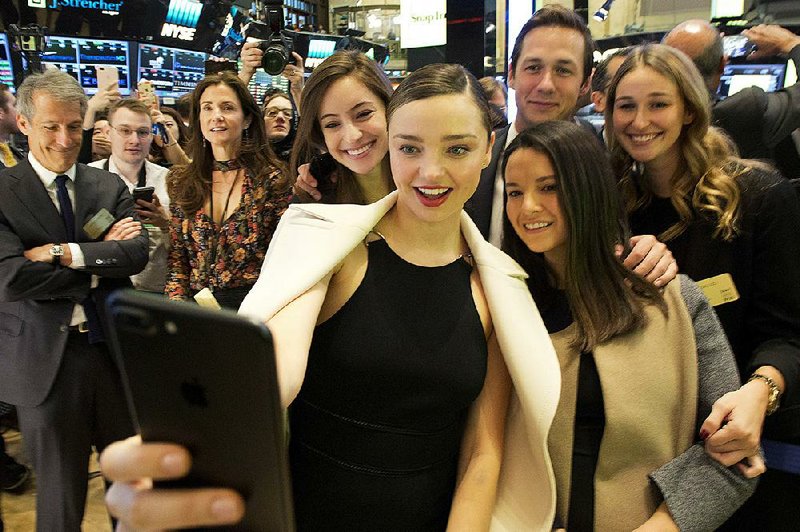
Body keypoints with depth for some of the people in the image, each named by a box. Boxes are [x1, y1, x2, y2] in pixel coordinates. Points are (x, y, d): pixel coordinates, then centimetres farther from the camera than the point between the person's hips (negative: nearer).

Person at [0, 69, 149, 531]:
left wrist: (64, 253, -17)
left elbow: (138, 253, -8)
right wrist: (100, 256, -13)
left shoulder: (110, 187, 5)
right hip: (46, 362, -3)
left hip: (116, 352, 3)